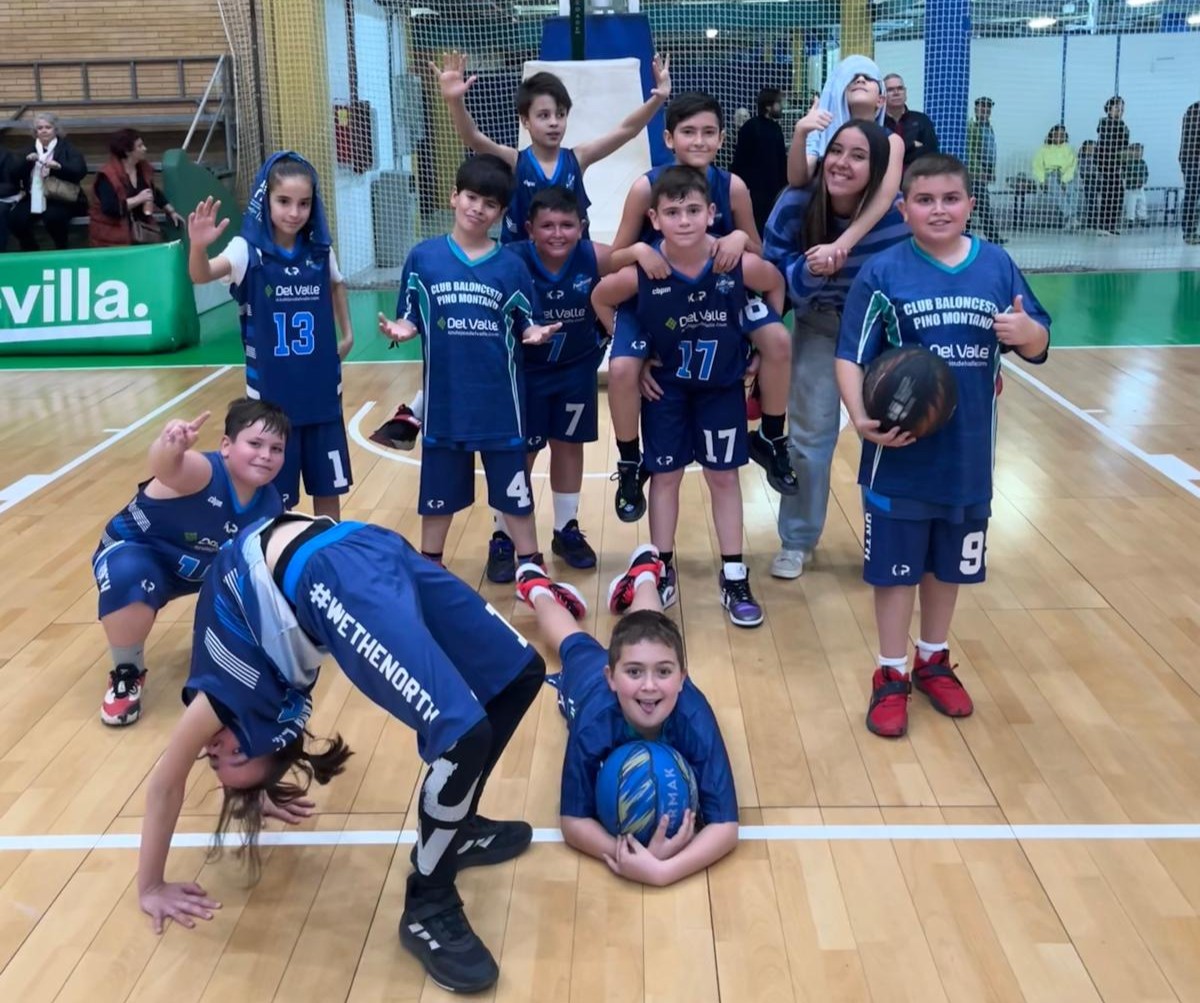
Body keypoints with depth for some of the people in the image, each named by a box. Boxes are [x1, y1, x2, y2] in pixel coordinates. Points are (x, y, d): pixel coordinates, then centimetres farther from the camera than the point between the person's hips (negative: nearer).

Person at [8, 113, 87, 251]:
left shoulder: (66, 148, 5)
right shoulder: (30, 149, 16)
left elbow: (81, 170, -10)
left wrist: (59, 166, -25)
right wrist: (27, 161, -9)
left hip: (62, 198, -4)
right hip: (34, 197, 4)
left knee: (53, 217, -36)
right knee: (15, 219, -21)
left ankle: (61, 250, -9)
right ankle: (30, 251, 2)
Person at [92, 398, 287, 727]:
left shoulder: (270, 507, -17)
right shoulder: (203, 472, -36)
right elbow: (165, 467, -61)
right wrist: (170, 446, -83)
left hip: (205, 568, 6)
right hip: (134, 552, -6)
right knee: (128, 579, -39)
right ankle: (127, 674, -13)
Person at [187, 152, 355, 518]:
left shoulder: (321, 251, -1)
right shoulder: (249, 250, -12)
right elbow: (202, 275, -31)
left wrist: (347, 333, 14)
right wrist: (198, 247, -51)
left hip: (321, 394, 3)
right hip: (271, 395, -3)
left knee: (327, 486, 14)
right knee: (273, 498, 6)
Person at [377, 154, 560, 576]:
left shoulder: (511, 265, -1)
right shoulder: (423, 257, -1)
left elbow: (525, 326, 2)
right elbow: (411, 320, 3)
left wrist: (535, 334, -19)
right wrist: (400, 330, -18)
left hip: (500, 397, -1)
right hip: (445, 397, 1)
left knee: (513, 488, 8)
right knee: (439, 486, 14)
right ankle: (429, 567, 31)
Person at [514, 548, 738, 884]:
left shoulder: (695, 721, -49)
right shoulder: (594, 724, -50)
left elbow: (725, 825, -50)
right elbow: (573, 821, -44)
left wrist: (662, 870, -69)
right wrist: (640, 854, -64)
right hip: (588, 672, -1)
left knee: (647, 631, 36)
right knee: (579, 648, 34)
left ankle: (642, 576, 64)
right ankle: (540, 590, 62)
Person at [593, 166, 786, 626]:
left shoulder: (741, 265, -23)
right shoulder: (639, 274, -24)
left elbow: (777, 284, 0)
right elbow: (600, 300, -3)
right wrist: (634, 356, -4)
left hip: (722, 384, 1)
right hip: (665, 385, 0)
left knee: (724, 476, 9)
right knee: (665, 476, 9)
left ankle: (734, 576, 19)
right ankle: (662, 570, 24)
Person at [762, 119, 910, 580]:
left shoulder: (897, 215, -27)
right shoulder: (795, 205, -24)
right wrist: (809, 271, -37)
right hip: (817, 327, 1)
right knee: (809, 434, 2)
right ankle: (796, 541, 19)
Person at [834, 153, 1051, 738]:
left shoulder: (997, 266, 0)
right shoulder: (883, 273, -10)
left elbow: (1037, 346, 6)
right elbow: (851, 358, -11)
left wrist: (1026, 332, -18)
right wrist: (862, 418, -27)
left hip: (968, 454, 3)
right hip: (900, 457, -3)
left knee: (949, 565, 18)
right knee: (895, 568, 8)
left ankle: (933, 661, 39)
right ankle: (891, 676, 25)